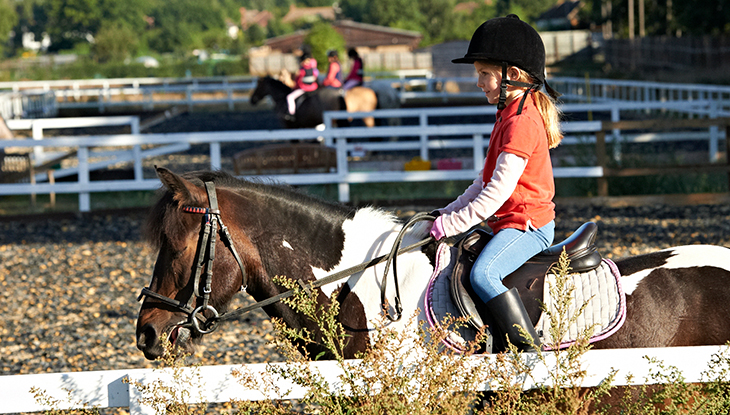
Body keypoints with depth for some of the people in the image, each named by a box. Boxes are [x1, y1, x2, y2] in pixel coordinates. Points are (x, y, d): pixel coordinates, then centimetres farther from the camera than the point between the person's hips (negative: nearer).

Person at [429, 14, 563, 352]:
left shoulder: (521, 122, -18)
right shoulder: (511, 115, 17)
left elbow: (499, 190, -23)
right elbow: (486, 181, 23)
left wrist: (454, 224, -19)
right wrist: (449, 212, 15)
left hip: (527, 224, -11)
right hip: (514, 223, 11)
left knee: (483, 274, -29)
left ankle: (532, 350, -31)